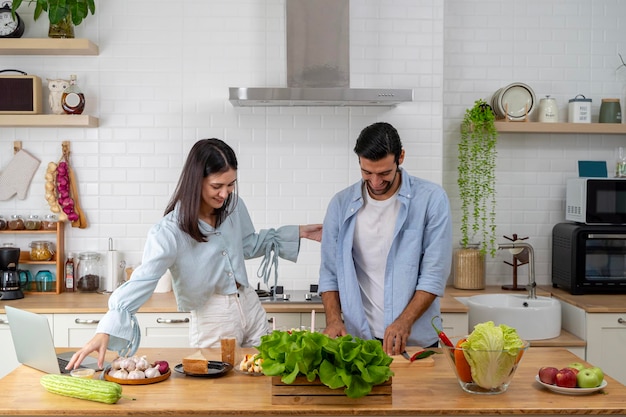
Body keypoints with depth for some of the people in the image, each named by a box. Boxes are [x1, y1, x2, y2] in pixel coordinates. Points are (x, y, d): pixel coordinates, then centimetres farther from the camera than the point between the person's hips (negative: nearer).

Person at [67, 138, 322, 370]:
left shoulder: (233, 207, -2)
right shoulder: (171, 231, -21)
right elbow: (142, 282, -30)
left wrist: (298, 233, 14)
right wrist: (105, 331, -42)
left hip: (250, 306, 6)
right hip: (213, 323, -6)